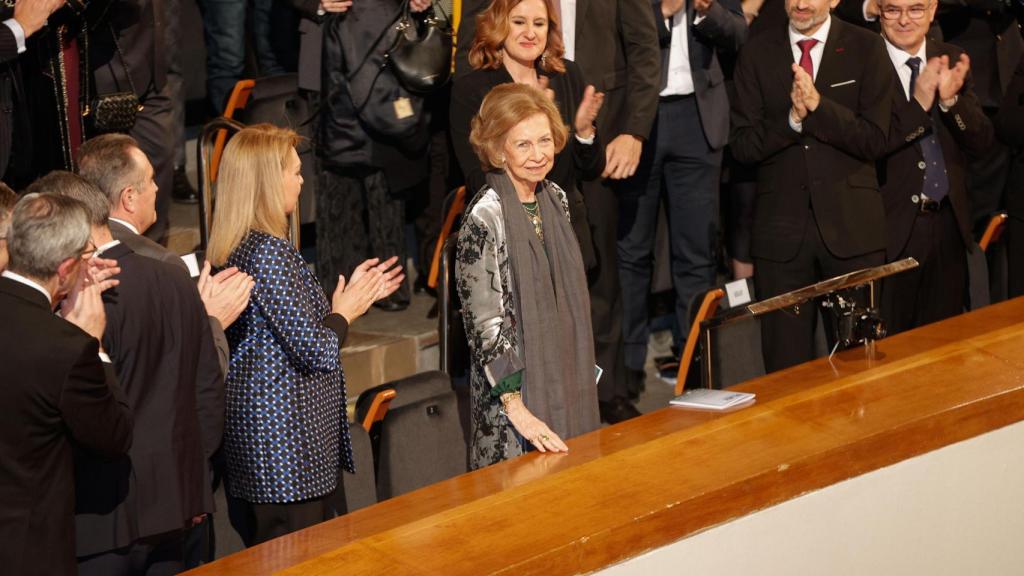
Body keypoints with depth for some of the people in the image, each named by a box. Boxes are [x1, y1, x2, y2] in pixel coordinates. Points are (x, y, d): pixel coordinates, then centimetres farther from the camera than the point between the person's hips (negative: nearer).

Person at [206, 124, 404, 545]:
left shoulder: (239, 247, 10)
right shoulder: (271, 252, -19)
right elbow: (317, 350, -20)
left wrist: (352, 294, 18)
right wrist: (344, 311, -1)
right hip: (286, 443, -10)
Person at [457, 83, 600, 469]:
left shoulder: (555, 199, 4)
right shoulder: (484, 217, -18)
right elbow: (483, 322, -18)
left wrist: (583, 371, 16)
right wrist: (516, 407, -20)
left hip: (566, 380, 7)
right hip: (515, 381, -7)